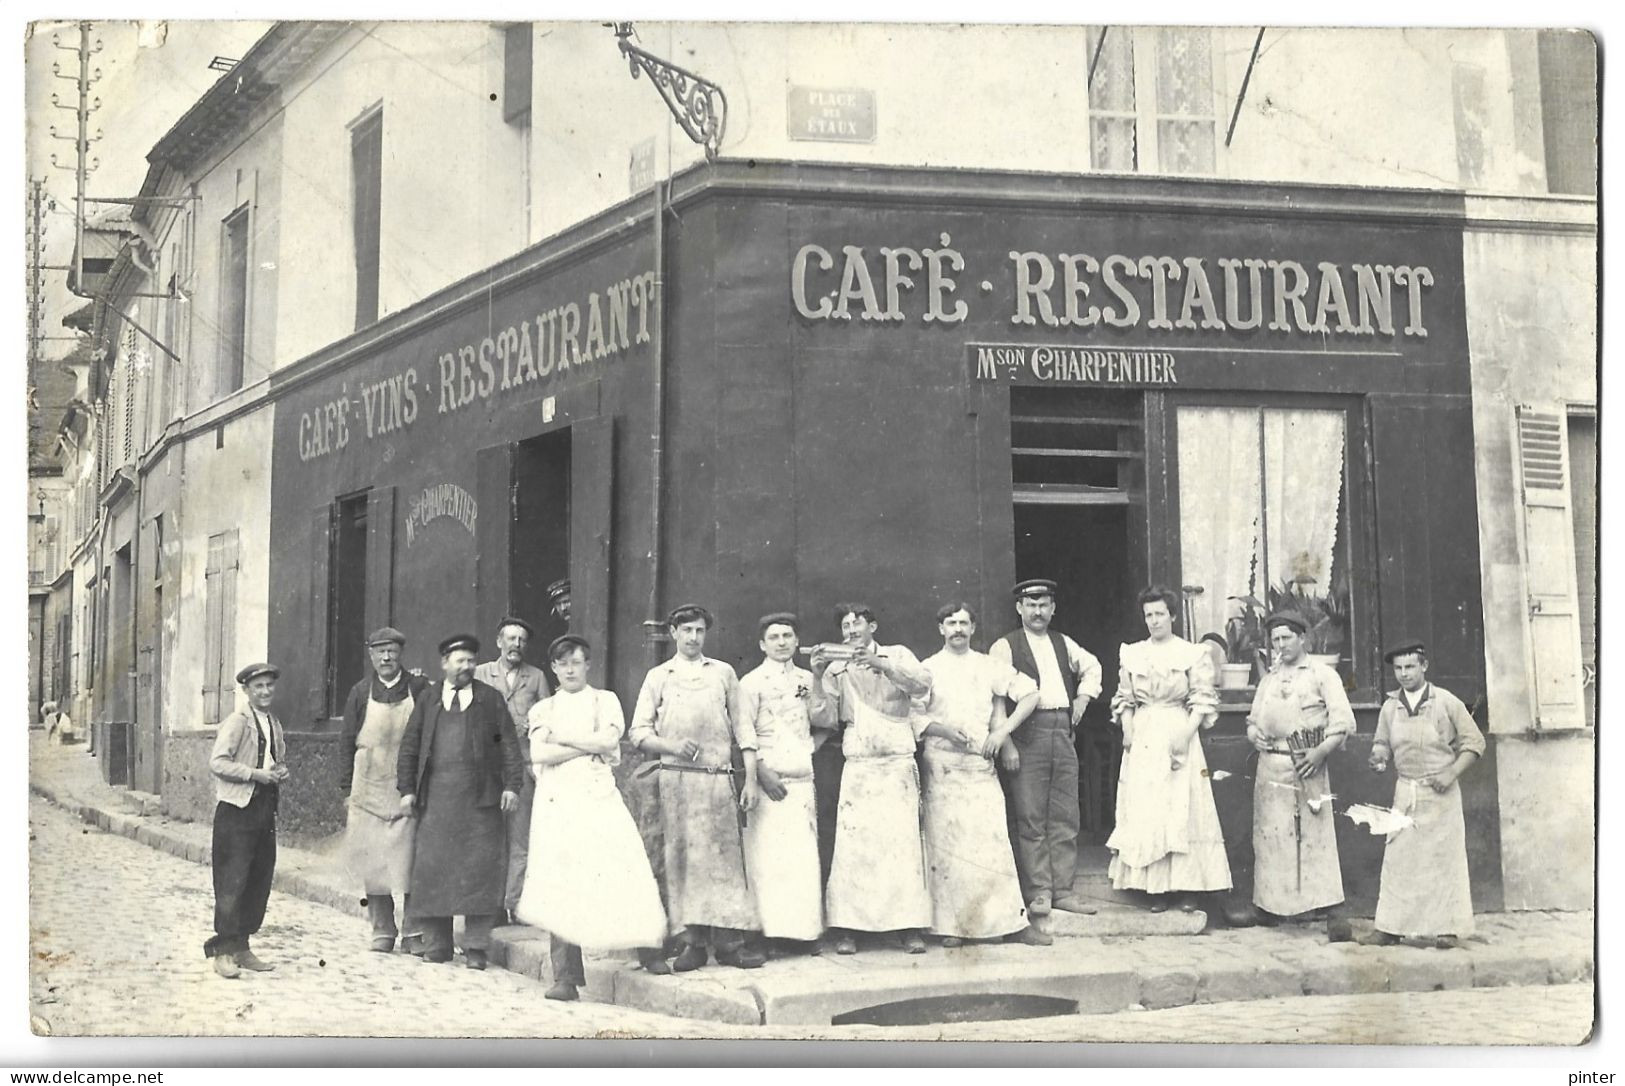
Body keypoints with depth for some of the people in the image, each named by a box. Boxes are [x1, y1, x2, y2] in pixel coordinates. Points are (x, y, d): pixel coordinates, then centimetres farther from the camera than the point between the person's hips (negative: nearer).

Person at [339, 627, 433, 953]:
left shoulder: (419, 688, 2)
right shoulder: (360, 693, 6)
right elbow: (347, 743, 8)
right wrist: (347, 791, 2)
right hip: (369, 789, 1)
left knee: (411, 862, -3)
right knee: (373, 864, 4)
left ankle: (413, 933, 5)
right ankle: (382, 931, 14)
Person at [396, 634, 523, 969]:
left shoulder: (490, 699, 10)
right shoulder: (428, 699, 13)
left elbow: (508, 743, 6)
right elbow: (410, 745, 11)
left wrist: (511, 784, -3)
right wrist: (406, 788, 3)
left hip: (479, 798, -1)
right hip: (436, 798, 1)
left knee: (480, 869, -4)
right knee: (432, 869, 1)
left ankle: (476, 947, 2)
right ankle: (438, 944, 11)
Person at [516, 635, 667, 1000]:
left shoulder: (605, 701, 14)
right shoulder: (543, 709, 16)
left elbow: (608, 740, -4)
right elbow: (538, 754, -1)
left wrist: (562, 739, -1)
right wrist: (590, 746, -4)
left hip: (597, 796, -1)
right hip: (557, 799, 1)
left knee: (616, 874, -14)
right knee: (559, 884, -8)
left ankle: (649, 948, -8)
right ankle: (565, 977, -8)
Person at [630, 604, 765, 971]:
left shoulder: (723, 673, 14)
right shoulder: (658, 677, 11)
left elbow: (741, 729, 11)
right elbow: (639, 732, 7)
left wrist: (751, 779, 3)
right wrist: (671, 746, -12)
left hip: (718, 779, 0)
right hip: (675, 779, 0)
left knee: (724, 856, -4)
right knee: (681, 858, -3)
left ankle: (729, 940, -4)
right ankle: (692, 942, 0)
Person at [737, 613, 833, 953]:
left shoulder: (806, 680, 15)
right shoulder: (752, 682, 1)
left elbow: (825, 723, 21)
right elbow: (743, 734, -5)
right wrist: (762, 772, -13)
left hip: (802, 778, 4)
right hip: (768, 780, -4)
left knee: (804, 856, 2)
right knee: (768, 857, -9)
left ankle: (804, 929, 6)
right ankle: (770, 929, -6)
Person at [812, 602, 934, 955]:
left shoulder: (897, 655, 10)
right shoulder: (837, 668, 14)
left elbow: (922, 684, -7)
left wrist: (881, 665, -18)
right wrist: (818, 675, -9)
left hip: (898, 764, -1)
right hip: (857, 765, 1)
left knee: (904, 841, -5)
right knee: (852, 844, -7)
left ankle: (910, 928, -1)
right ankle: (845, 929, -4)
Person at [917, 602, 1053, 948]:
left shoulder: (988, 667, 11)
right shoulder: (928, 669, 6)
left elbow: (1030, 693, 10)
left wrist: (1003, 730, 0)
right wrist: (945, 731, -15)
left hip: (981, 764, 1)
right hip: (942, 764, -1)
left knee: (993, 840, -4)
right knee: (946, 843, -2)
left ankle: (1013, 921, -2)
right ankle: (951, 924, 4)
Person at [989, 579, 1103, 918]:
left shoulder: (1063, 644, 16)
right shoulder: (1005, 647, -1)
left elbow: (1092, 666, 35)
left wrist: (1083, 697, 19)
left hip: (1063, 734, 5)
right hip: (1027, 736, -5)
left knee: (1066, 817, 5)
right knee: (1031, 818, -3)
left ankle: (1062, 889, 11)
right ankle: (1038, 892, 3)